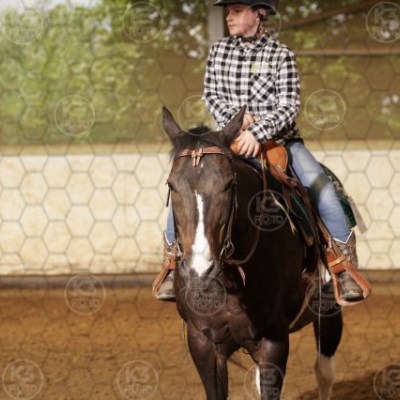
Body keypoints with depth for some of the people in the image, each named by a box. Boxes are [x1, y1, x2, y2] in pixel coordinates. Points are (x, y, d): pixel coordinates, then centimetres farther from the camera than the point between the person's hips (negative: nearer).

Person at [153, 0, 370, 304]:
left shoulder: (280, 54, -3)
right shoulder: (219, 51, 8)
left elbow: (289, 105, -10)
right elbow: (211, 94, 8)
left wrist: (258, 132, -26)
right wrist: (236, 117, -12)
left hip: (278, 139, -3)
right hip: (231, 139, 3)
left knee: (321, 187, -24)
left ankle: (346, 269, -18)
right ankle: (172, 265, -7)